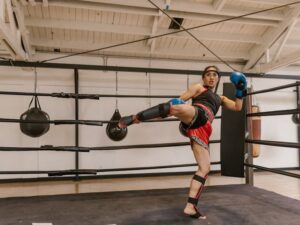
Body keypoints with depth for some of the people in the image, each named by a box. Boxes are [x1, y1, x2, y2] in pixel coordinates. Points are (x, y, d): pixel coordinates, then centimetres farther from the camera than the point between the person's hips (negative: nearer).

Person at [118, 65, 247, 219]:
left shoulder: (220, 98, 38)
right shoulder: (198, 87, 21)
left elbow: (238, 107, 35)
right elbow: (179, 100, 9)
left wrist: (240, 91, 22)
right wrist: (174, 106, -13)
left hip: (202, 130, 5)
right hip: (195, 116, -5)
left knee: (204, 169, -1)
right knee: (177, 107, -41)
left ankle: (190, 207, 5)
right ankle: (133, 118, -35)